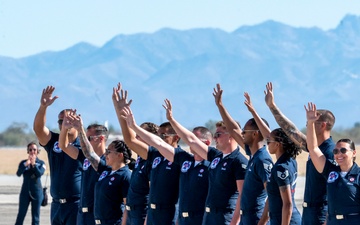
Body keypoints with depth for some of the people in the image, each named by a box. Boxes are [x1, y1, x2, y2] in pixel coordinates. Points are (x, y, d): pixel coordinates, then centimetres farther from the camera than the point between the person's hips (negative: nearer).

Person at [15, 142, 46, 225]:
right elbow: (18, 173, -13)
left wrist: (34, 164, -22)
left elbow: (40, 173, -16)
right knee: (21, 215, 1)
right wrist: (26, 164, -25)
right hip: (25, 191, 1)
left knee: (35, 216, 3)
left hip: (37, 191, -1)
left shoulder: (41, 163, 1)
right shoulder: (23, 163, 3)